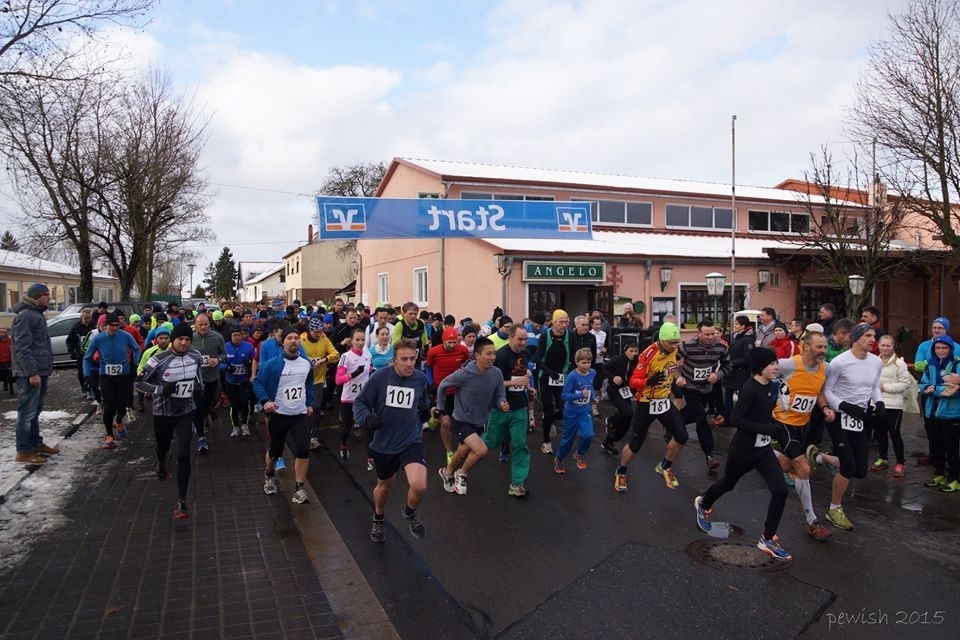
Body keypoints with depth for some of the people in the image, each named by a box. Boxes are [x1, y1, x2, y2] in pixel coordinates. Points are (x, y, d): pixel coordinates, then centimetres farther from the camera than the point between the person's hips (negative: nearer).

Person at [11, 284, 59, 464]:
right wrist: (31, 373, -24)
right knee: (27, 412, -5)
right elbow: (22, 348, -21)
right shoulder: (25, 316, -14)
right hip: (30, 374, -10)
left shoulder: (37, 314, 17)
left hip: (39, 372, 10)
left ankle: (36, 443, 27)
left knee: (35, 411, 17)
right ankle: (23, 451, 0)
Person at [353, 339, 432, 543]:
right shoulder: (380, 377, -12)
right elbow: (359, 402, -5)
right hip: (384, 443, 0)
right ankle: (377, 521, 53)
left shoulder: (421, 379, -4)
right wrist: (367, 418, -24)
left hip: (411, 441, 0)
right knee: (384, 484, 21)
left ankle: (410, 513, 14)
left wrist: (426, 410, -6)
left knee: (419, 486, -22)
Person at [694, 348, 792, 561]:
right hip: (743, 449, -6)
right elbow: (735, 420, -27)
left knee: (780, 490, -6)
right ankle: (703, 504, 48)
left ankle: (767, 539, 8)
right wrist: (766, 429, -28)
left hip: (763, 449, 6)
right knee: (728, 484, 17)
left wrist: (773, 427, 5)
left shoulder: (770, 386, 1)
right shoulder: (750, 389, -23)